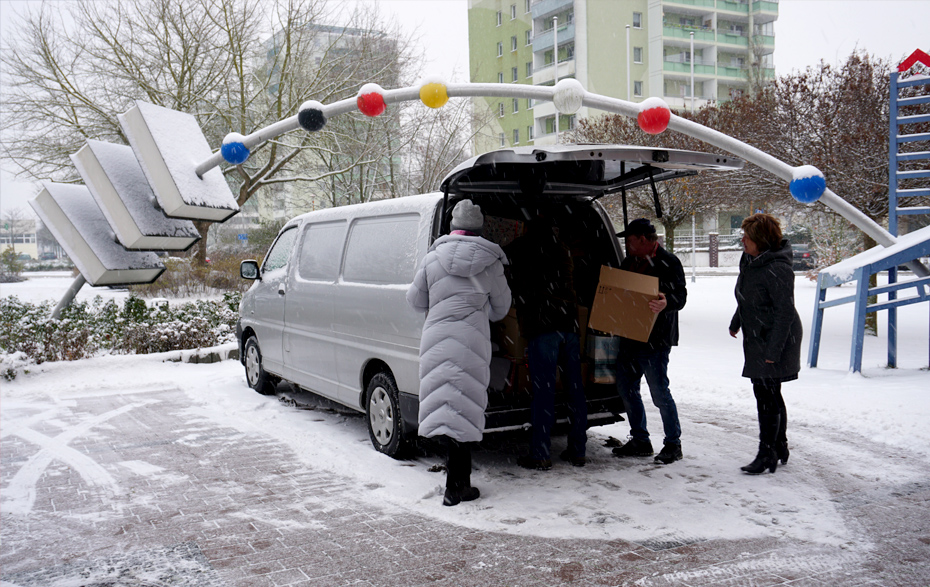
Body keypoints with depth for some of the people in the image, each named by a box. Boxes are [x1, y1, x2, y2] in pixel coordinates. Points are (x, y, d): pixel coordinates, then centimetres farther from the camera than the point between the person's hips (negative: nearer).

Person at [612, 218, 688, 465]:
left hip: (655, 340, -9)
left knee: (660, 393, -4)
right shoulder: (630, 261, 16)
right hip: (629, 337, 9)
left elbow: (680, 295, -16)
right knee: (627, 389, 13)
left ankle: (673, 444, 12)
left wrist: (666, 303, -36)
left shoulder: (668, 262, -8)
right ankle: (640, 441, 26)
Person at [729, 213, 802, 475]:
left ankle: (767, 453, 3)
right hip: (757, 338, 10)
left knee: (767, 394, -6)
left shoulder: (777, 269, -22)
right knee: (770, 394, 17)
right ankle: (780, 448, 30)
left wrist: (773, 349, -23)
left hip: (776, 339, -10)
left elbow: (786, 312, -22)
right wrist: (736, 323, 33)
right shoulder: (750, 260, 7)